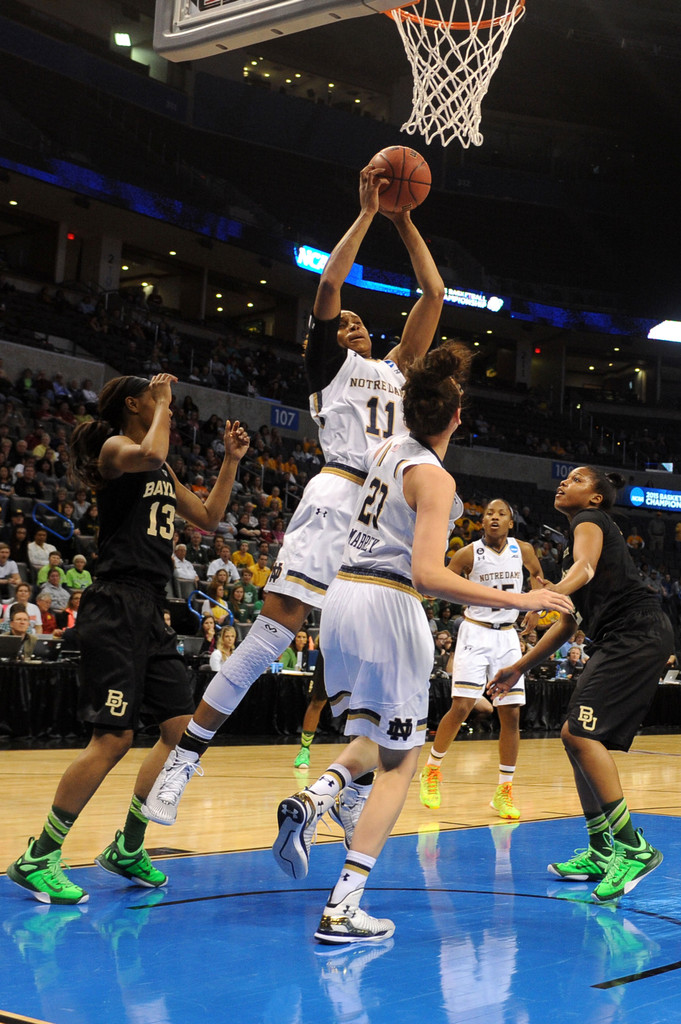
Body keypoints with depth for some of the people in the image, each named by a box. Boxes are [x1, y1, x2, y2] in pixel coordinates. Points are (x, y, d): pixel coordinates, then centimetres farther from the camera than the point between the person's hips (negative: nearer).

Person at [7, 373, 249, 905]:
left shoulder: (164, 471, 21)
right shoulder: (113, 448, -4)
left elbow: (207, 518, 27)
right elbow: (149, 454, -27)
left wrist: (231, 461, 22)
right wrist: (162, 401, -11)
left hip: (150, 612, 9)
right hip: (116, 606, -9)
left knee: (183, 728, 6)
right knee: (114, 737, -12)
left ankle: (128, 847, 18)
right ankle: (37, 859, -1)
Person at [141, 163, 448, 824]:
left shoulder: (395, 369, 27)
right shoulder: (329, 365, 14)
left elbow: (433, 294, 24)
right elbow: (329, 284, 1)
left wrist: (404, 222, 21)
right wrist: (367, 214, 7)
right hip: (337, 498, -6)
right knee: (275, 629, -14)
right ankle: (181, 763, -10)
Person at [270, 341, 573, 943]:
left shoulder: (389, 451, 10)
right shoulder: (435, 478, -13)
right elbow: (427, 574, -22)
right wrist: (516, 600, -21)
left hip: (343, 597, 8)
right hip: (387, 606, -8)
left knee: (383, 736, 27)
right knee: (400, 761, 4)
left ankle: (315, 799, 0)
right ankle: (342, 911, 0)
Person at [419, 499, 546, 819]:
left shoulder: (523, 550, 0)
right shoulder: (469, 553, -9)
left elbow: (536, 573, 22)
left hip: (507, 637, 3)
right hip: (475, 634, -3)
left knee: (511, 714, 0)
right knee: (461, 708, -12)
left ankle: (504, 790, 9)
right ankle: (432, 770, 10)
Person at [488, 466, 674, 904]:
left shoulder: (590, 520, 0)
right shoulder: (583, 532, 27)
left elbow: (585, 569, -24)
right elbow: (569, 621, 29)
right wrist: (521, 667, 27)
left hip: (637, 633, -10)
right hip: (618, 641, 10)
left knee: (581, 732, -18)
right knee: (577, 736, 10)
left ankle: (633, 847, -18)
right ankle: (601, 853, 17)